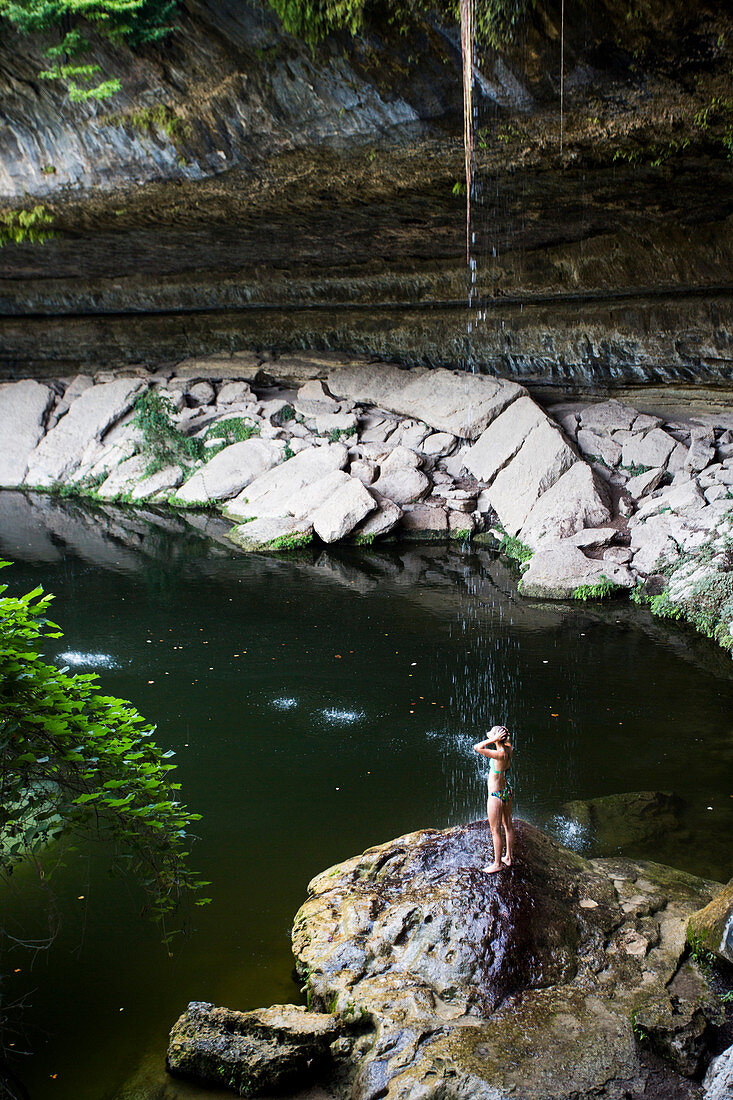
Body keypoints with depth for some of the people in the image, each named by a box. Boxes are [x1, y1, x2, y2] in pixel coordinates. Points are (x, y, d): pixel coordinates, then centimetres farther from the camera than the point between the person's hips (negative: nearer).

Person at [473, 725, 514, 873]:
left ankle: (497, 864, 17)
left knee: (495, 831, 6)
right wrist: (504, 736, -3)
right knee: (508, 825, 20)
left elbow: (477, 747, -32)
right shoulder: (509, 750, -6)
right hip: (507, 792, 9)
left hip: (496, 796, -9)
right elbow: (507, 742, 19)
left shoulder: (499, 754, -28)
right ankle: (508, 857, 36)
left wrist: (493, 739, -28)